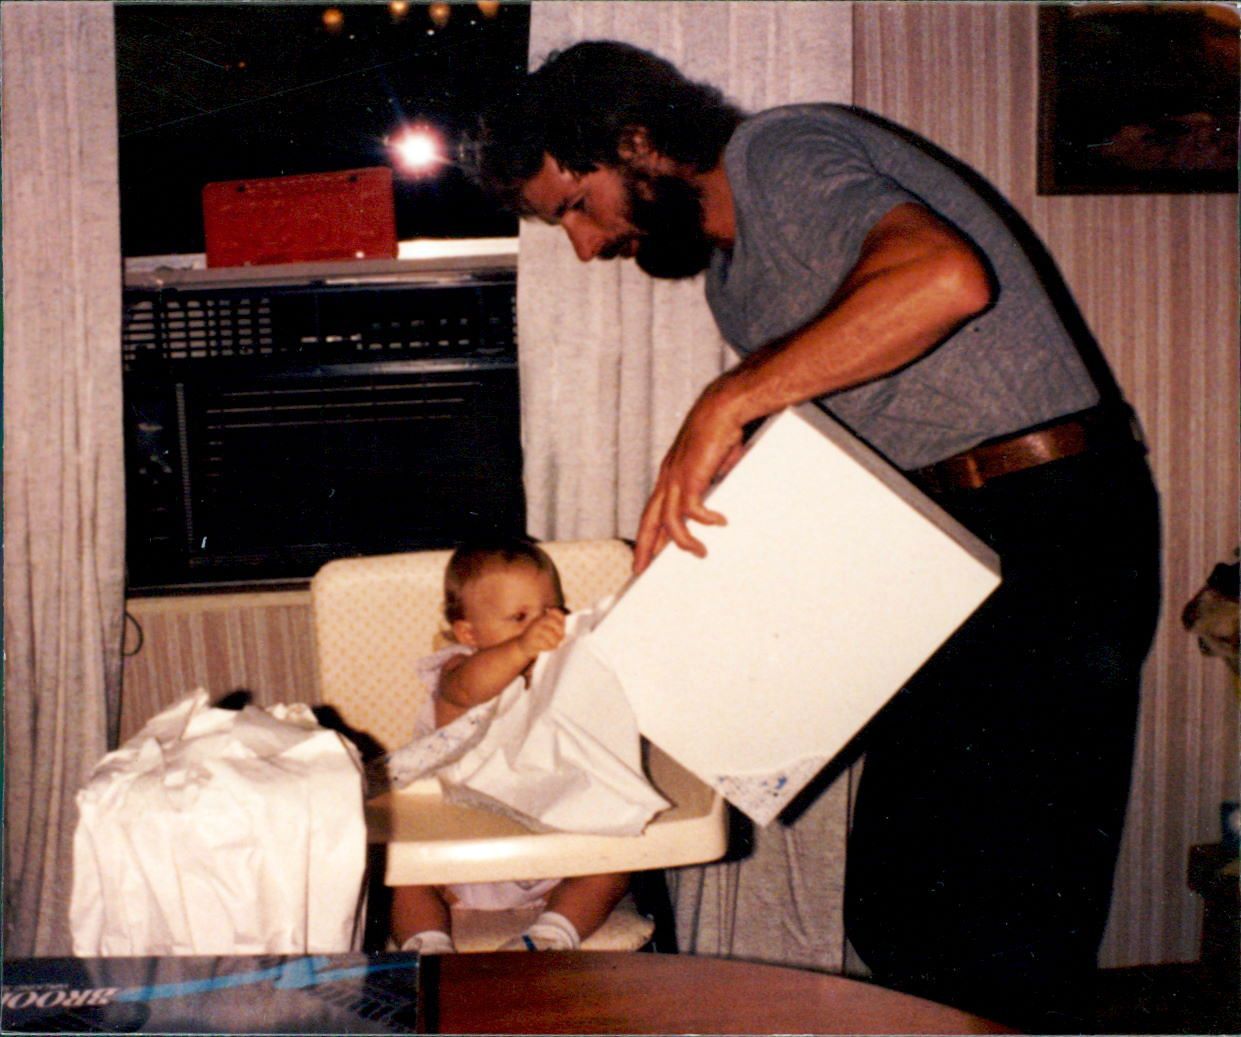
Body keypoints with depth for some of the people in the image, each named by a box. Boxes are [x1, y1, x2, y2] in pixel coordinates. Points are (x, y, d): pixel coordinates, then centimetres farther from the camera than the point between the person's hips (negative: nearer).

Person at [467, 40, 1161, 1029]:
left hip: (1048, 526, -10)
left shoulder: (782, 152, -9)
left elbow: (944, 276, -29)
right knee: (895, 912, 10)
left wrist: (731, 400, -25)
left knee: (1001, 931, -7)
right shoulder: (732, 275, 19)